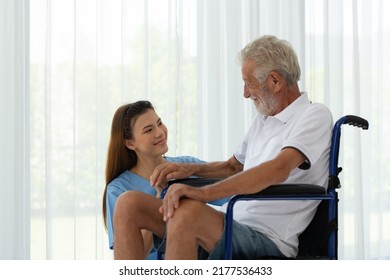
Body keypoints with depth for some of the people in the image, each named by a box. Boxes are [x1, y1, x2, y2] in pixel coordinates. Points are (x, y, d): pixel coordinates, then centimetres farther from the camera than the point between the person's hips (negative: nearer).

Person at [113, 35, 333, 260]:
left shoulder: (315, 115, -6)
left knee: (187, 212, -37)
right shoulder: (263, 119, 23)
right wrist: (190, 169, 13)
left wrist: (204, 192, -32)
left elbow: (279, 169, -24)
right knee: (129, 204, -7)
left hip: (269, 239, -9)